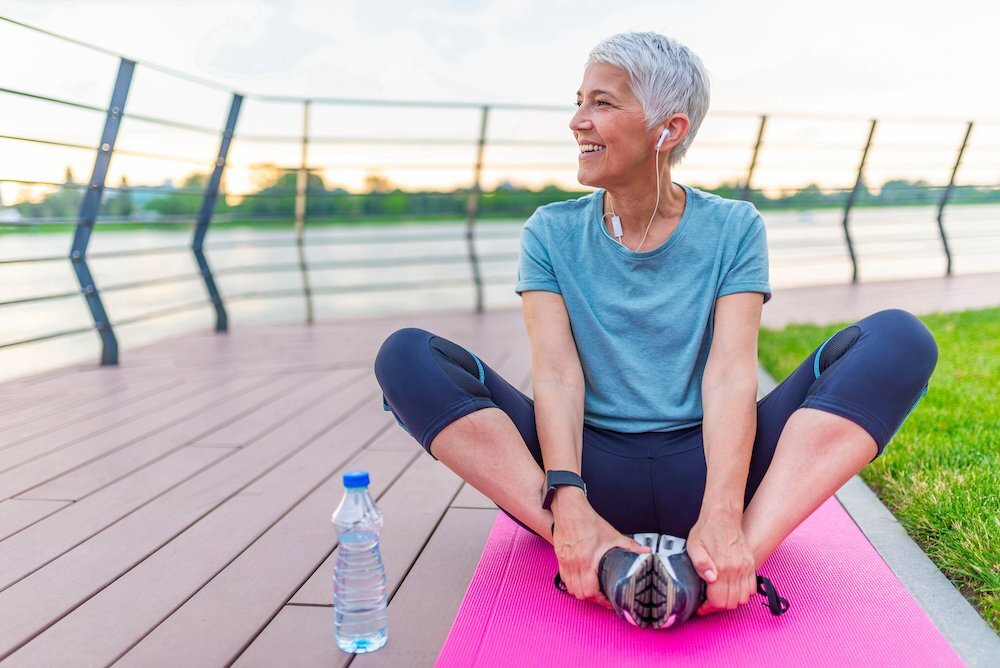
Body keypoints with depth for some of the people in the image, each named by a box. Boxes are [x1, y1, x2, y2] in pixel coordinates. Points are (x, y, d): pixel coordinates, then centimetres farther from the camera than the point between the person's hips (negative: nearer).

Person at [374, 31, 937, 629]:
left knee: (900, 339, -19)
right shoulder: (551, 235, 6)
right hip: (595, 472, 1)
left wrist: (722, 517, -27)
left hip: (701, 471, 0)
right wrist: (567, 504, -26)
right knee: (408, 356, -19)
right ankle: (601, 556, -34)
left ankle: (734, 558, -36)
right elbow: (556, 374, -8)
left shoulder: (733, 228, 5)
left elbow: (730, 375, -10)